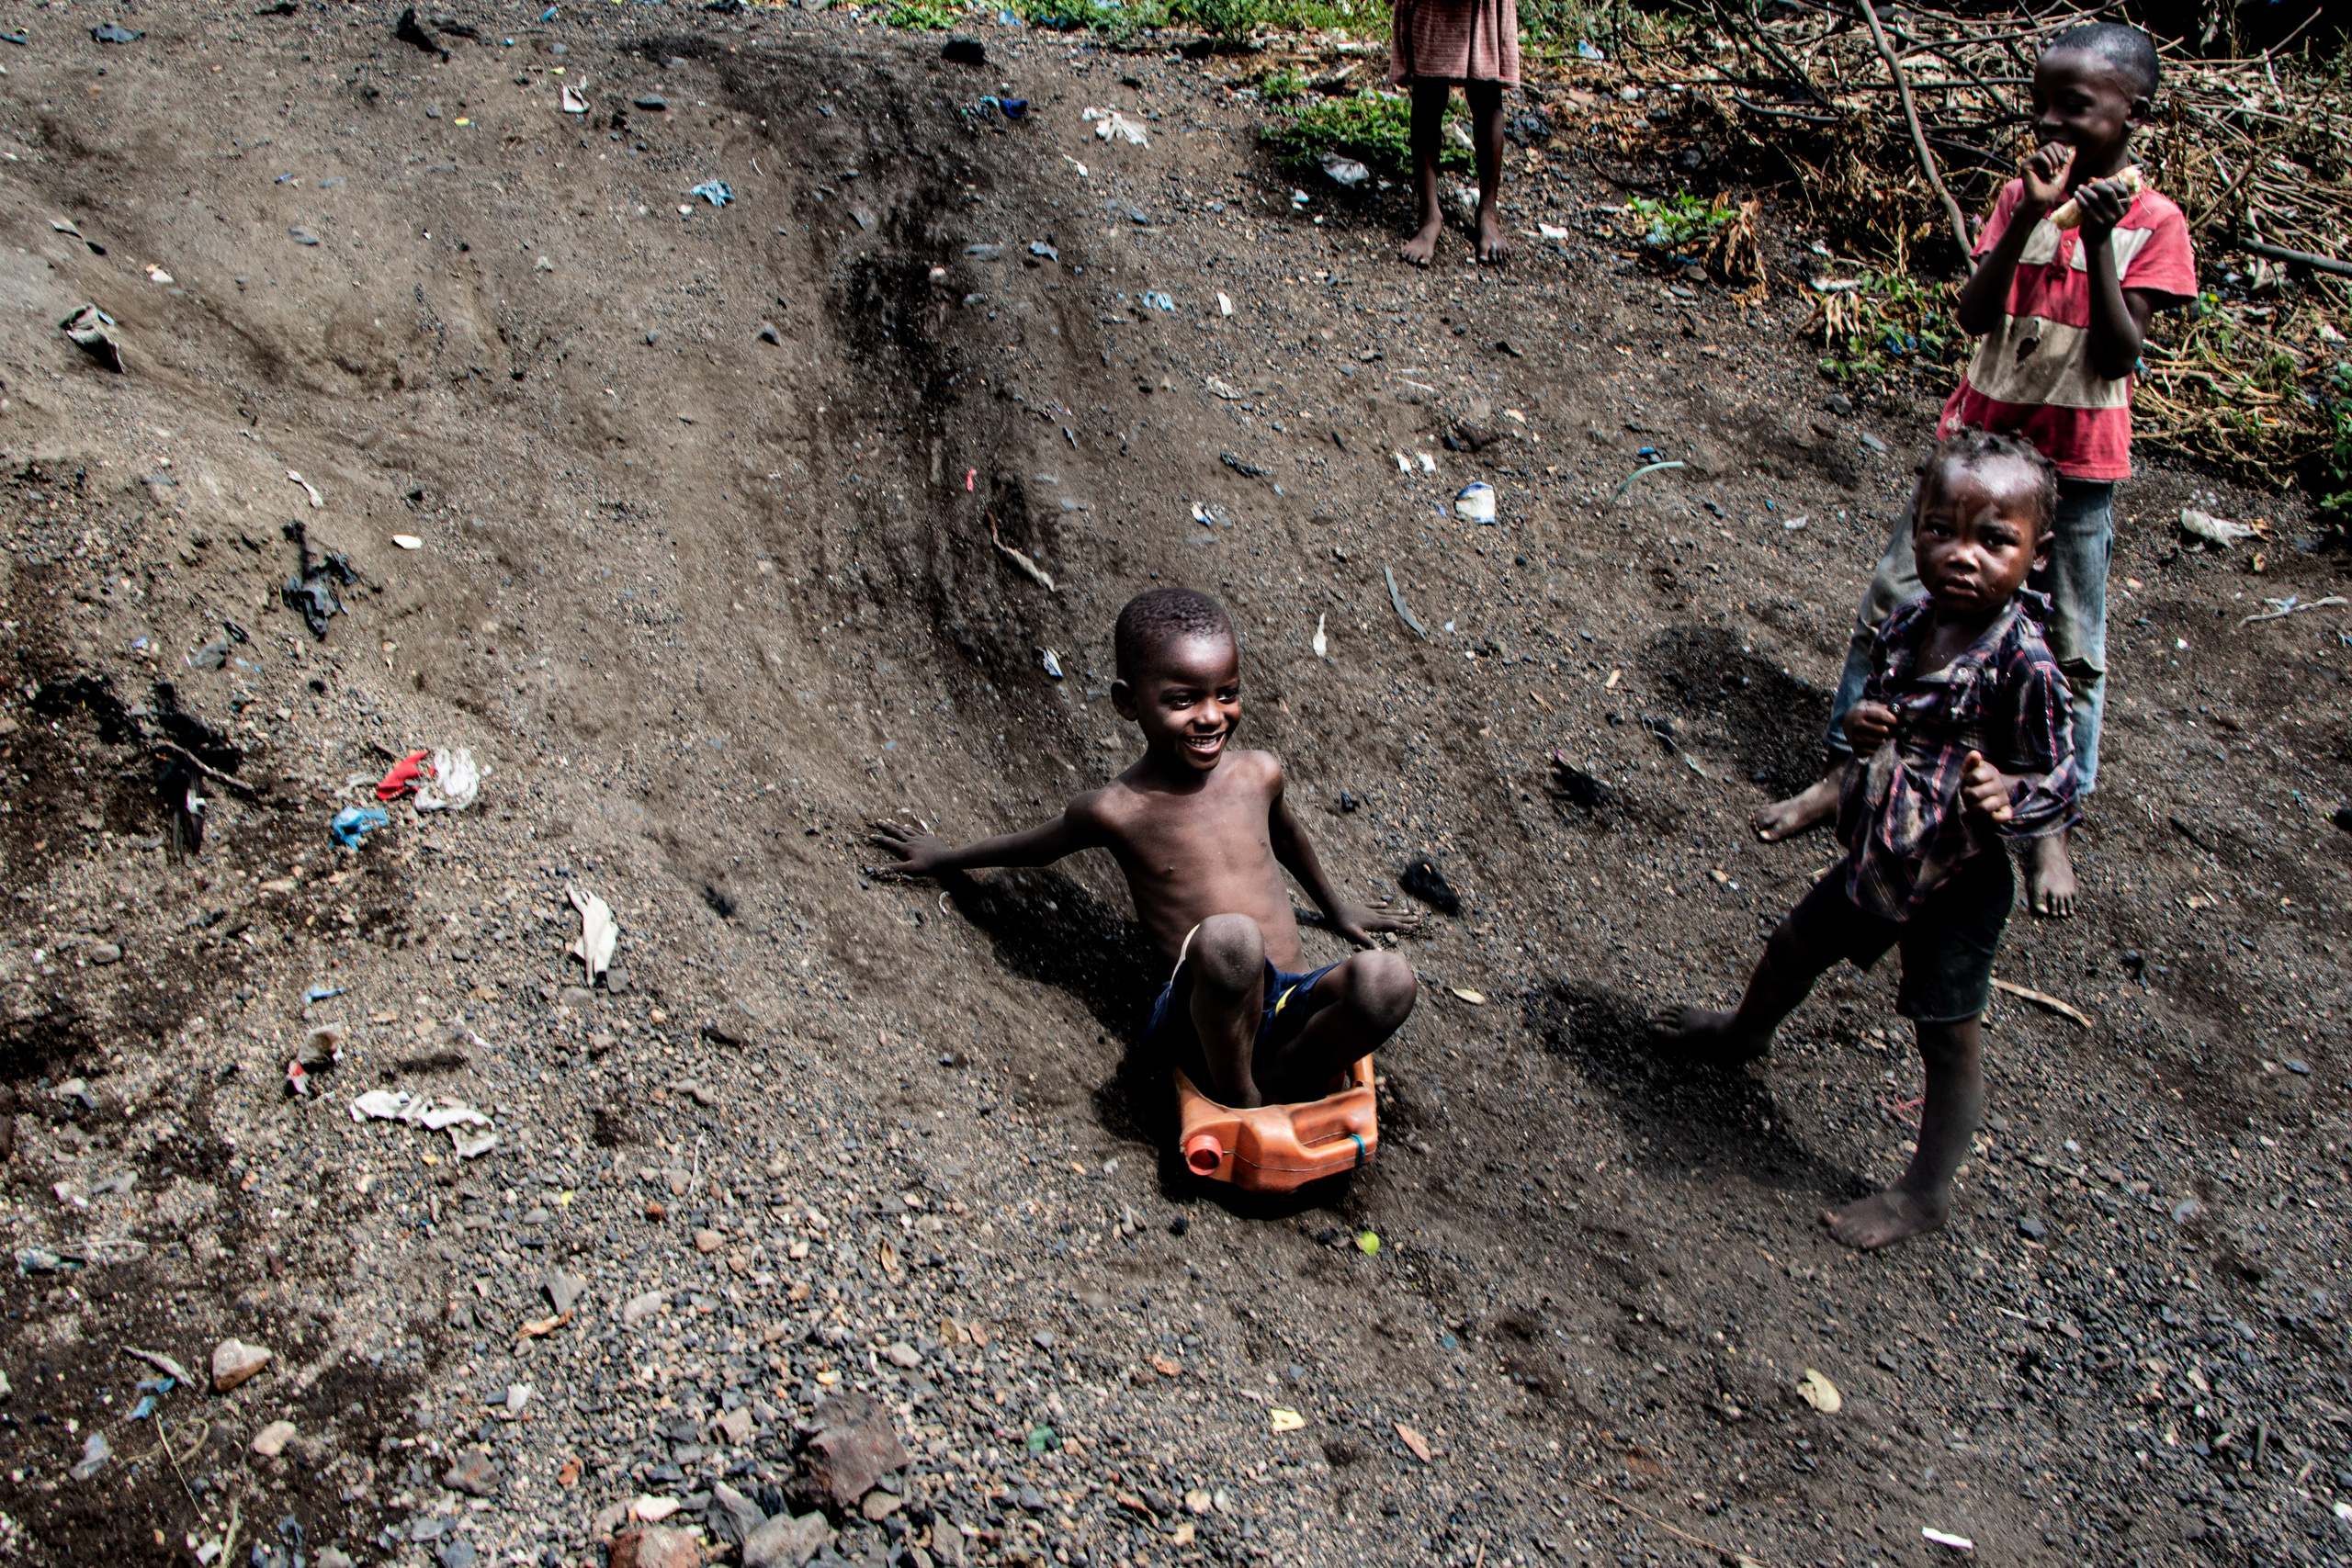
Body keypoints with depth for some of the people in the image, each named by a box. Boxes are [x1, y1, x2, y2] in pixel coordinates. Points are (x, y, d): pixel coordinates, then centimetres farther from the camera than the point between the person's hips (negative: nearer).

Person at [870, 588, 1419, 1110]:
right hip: (1207, 1021, -4)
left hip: (1298, 1002, 4)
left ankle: (1284, 1080, -5)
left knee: (1388, 980, -30)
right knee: (1227, 935, -39)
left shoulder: (1259, 775, 6)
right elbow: (1035, 847, 16)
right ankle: (1235, 1096, -13)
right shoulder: (1116, 810, -5)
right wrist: (945, 859, 31)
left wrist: (1335, 907, 45)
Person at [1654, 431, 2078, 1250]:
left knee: (1948, 1038, 8)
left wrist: (2006, 796, -38)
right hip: (1879, 858, 7)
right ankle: (1745, 1033, 57)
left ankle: (1926, 1191, 27)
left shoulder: (2023, 665, -25)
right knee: (1795, 947, 25)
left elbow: (2060, 784, -16)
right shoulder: (1909, 620, -6)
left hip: (1956, 885, -7)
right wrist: (1861, 721, -12)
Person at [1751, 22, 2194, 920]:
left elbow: (2120, 354, -15)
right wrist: (2029, 217, -20)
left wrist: (2099, 241, -23)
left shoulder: (2152, 224, -7)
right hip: (1977, 440, 3)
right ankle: (1842, 772, 17)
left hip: (2076, 465, -2)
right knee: (1892, 601, 3)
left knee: (2071, 649, 7)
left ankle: (2048, 824, 21)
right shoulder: (2023, 195, 1)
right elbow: (1974, 316, -10)